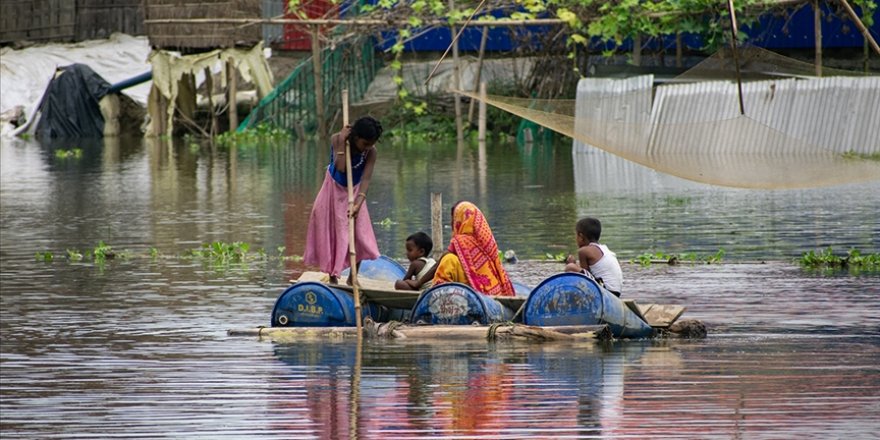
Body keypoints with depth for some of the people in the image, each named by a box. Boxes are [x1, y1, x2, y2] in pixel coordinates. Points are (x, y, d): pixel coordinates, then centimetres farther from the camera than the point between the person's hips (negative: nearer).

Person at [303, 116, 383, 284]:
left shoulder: (371, 152, -22)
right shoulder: (336, 140, -24)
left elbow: (366, 179, -31)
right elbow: (340, 168, -35)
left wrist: (358, 203, -43)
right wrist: (342, 142, -37)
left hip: (353, 192, 1)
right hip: (334, 189, -1)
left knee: (359, 234, -6)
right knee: (332, 232, -1)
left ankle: (353, 277, 6)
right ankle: (332, 275, 7)